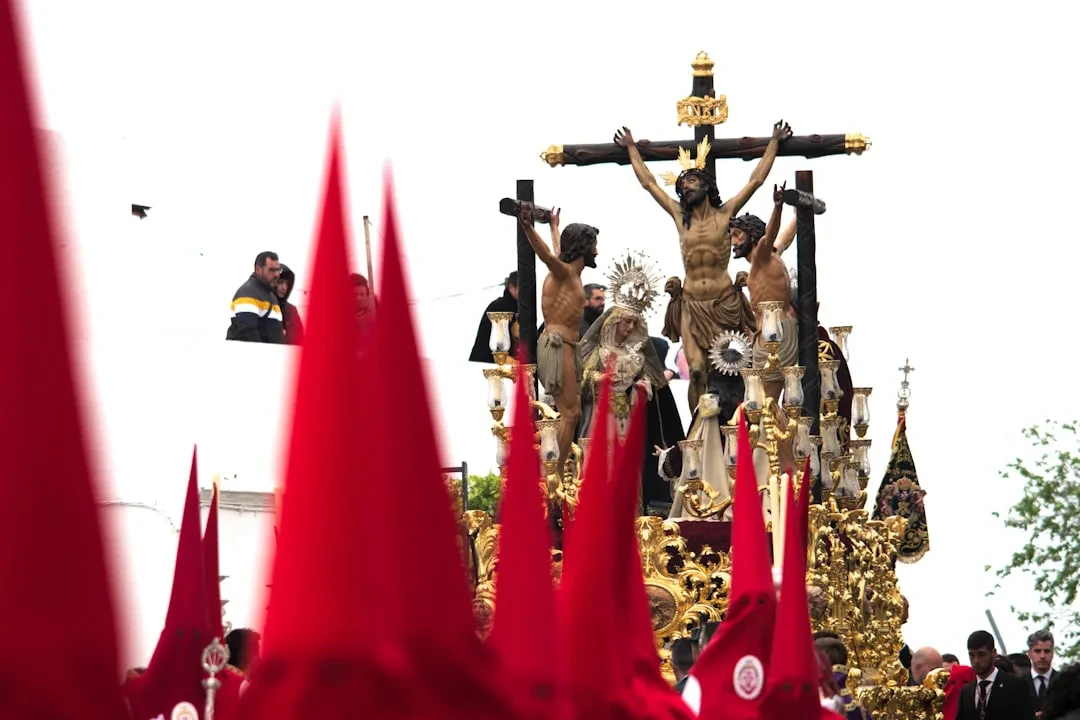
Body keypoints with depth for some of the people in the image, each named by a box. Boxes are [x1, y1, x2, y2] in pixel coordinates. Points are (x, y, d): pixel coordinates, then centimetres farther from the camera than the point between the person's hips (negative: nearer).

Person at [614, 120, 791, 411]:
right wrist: (632, 148, 24)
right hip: (692, 303, 1)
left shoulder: (725, 213, 4)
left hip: (724, 302, -1)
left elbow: (756, 180, 7)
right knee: (697, 371, -9)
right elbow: (648, 182, 18)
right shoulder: (679, 215, 10)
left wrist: (774, 142, 9)